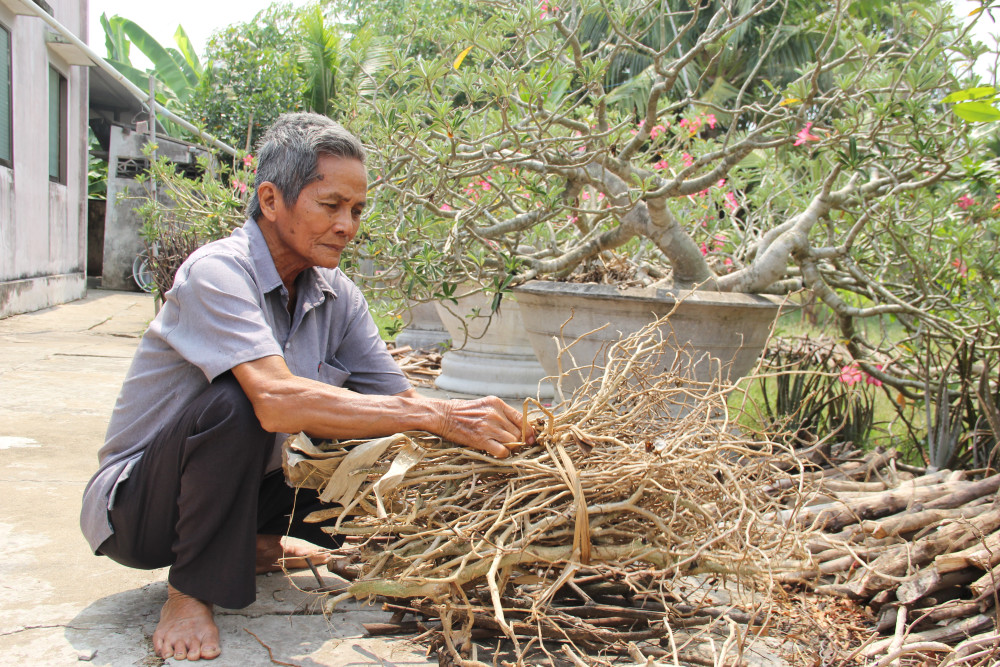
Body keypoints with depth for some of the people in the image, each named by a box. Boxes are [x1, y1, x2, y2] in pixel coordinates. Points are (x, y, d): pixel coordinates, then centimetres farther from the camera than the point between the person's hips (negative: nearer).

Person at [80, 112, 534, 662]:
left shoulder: (336, 293, -3)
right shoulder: (218, 271, -25)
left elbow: (398, 399, -7)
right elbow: (276, 400, -40)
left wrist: (478, 419, -25)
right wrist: (433, 417, -39)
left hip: (239, 487, 7)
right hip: (132, 505, -7)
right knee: (233, 403, -35)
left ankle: (253, 542, 13)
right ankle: (192, 590, -13)